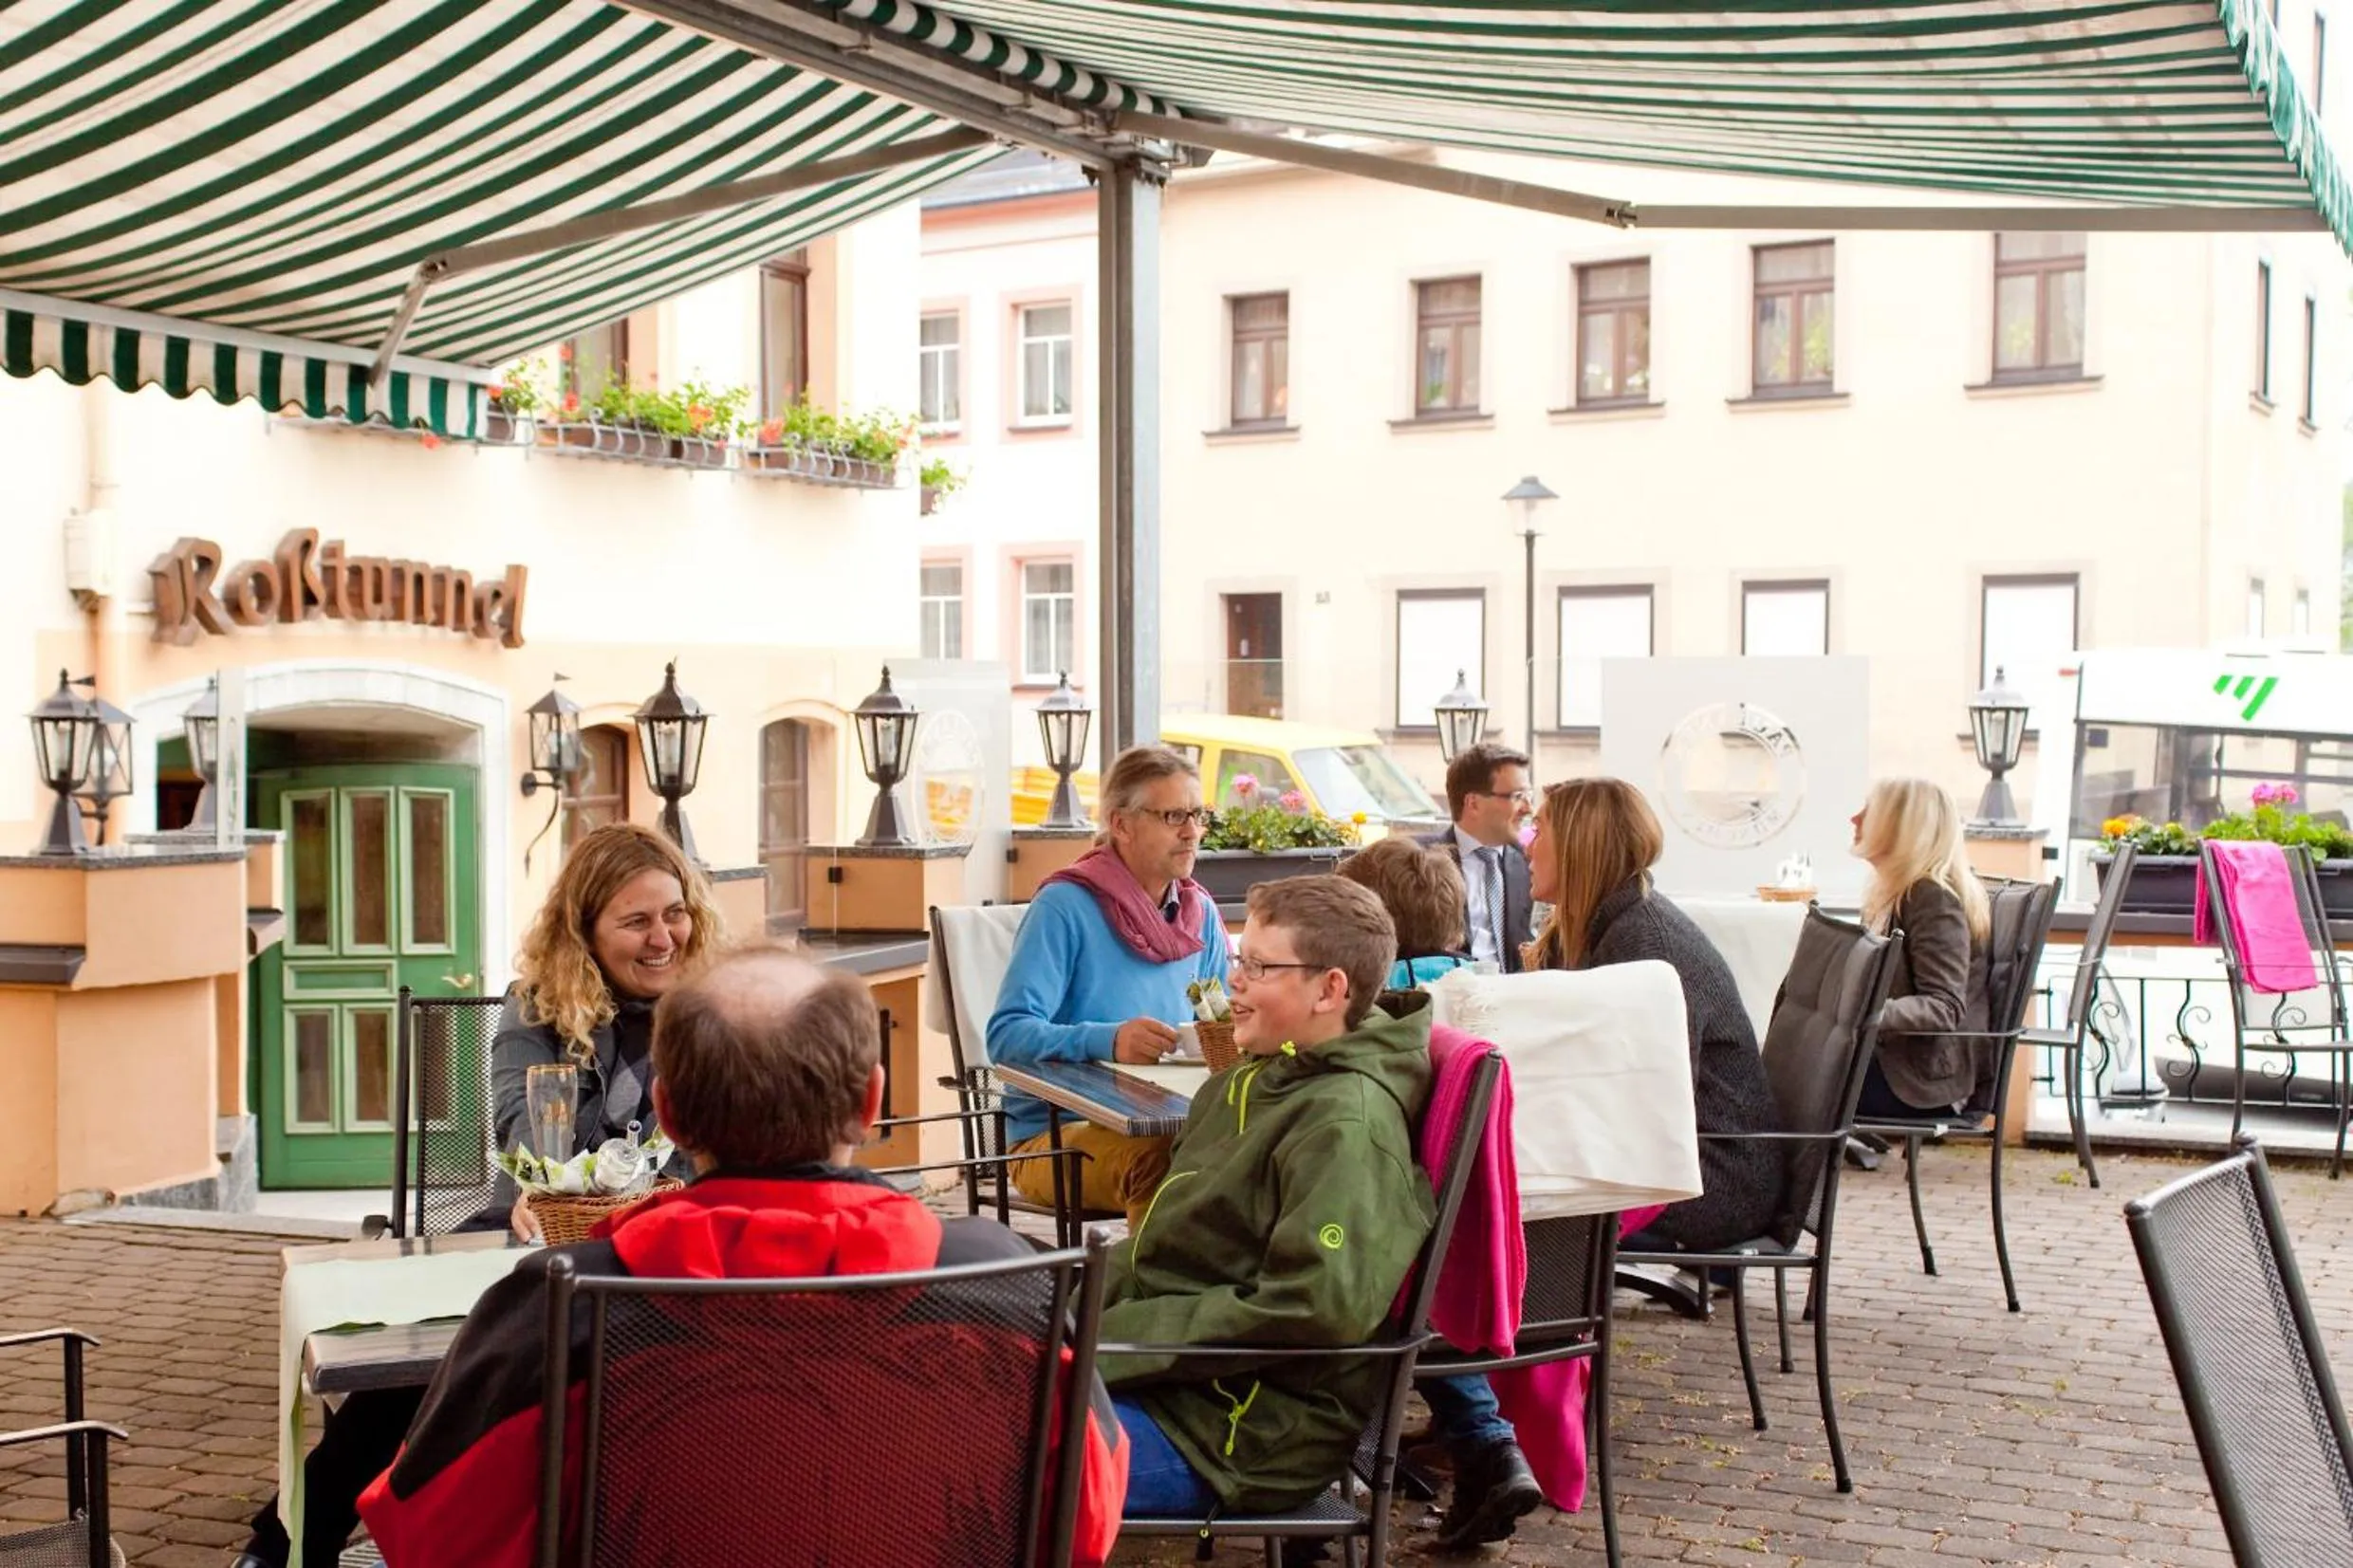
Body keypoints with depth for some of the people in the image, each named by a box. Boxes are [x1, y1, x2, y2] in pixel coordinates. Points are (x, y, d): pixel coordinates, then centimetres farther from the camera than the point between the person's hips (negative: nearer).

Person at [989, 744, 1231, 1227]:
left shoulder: (1200, 912, 12)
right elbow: (1007, 1034, -15)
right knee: (1156, 1157, -35)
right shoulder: (1065, 907, -7)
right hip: (1051, 1136, -5)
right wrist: (1107, 1041, -31)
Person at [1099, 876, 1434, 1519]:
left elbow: (1317, 1309, -27)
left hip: (1241, 1436, -9)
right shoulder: (1259, 1080, 10)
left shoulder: (1345, 1124, -18)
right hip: (1162, 1373, 9)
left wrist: (1103, 1342, -21)